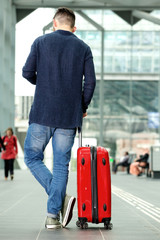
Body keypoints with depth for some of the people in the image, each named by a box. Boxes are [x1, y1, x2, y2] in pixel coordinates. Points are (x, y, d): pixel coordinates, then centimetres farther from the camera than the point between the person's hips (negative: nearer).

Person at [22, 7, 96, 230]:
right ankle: (53, 215, 5)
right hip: (69, 116, 2)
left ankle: (61, 199, -6)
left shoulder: (41, 42, 3)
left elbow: (27, 72, 0)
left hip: (42, 113, -2)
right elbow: (90, 81, -1)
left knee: (32, 157, 11)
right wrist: (83, 107, 14)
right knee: (61, 164, 8)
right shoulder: (83, 48, 6)